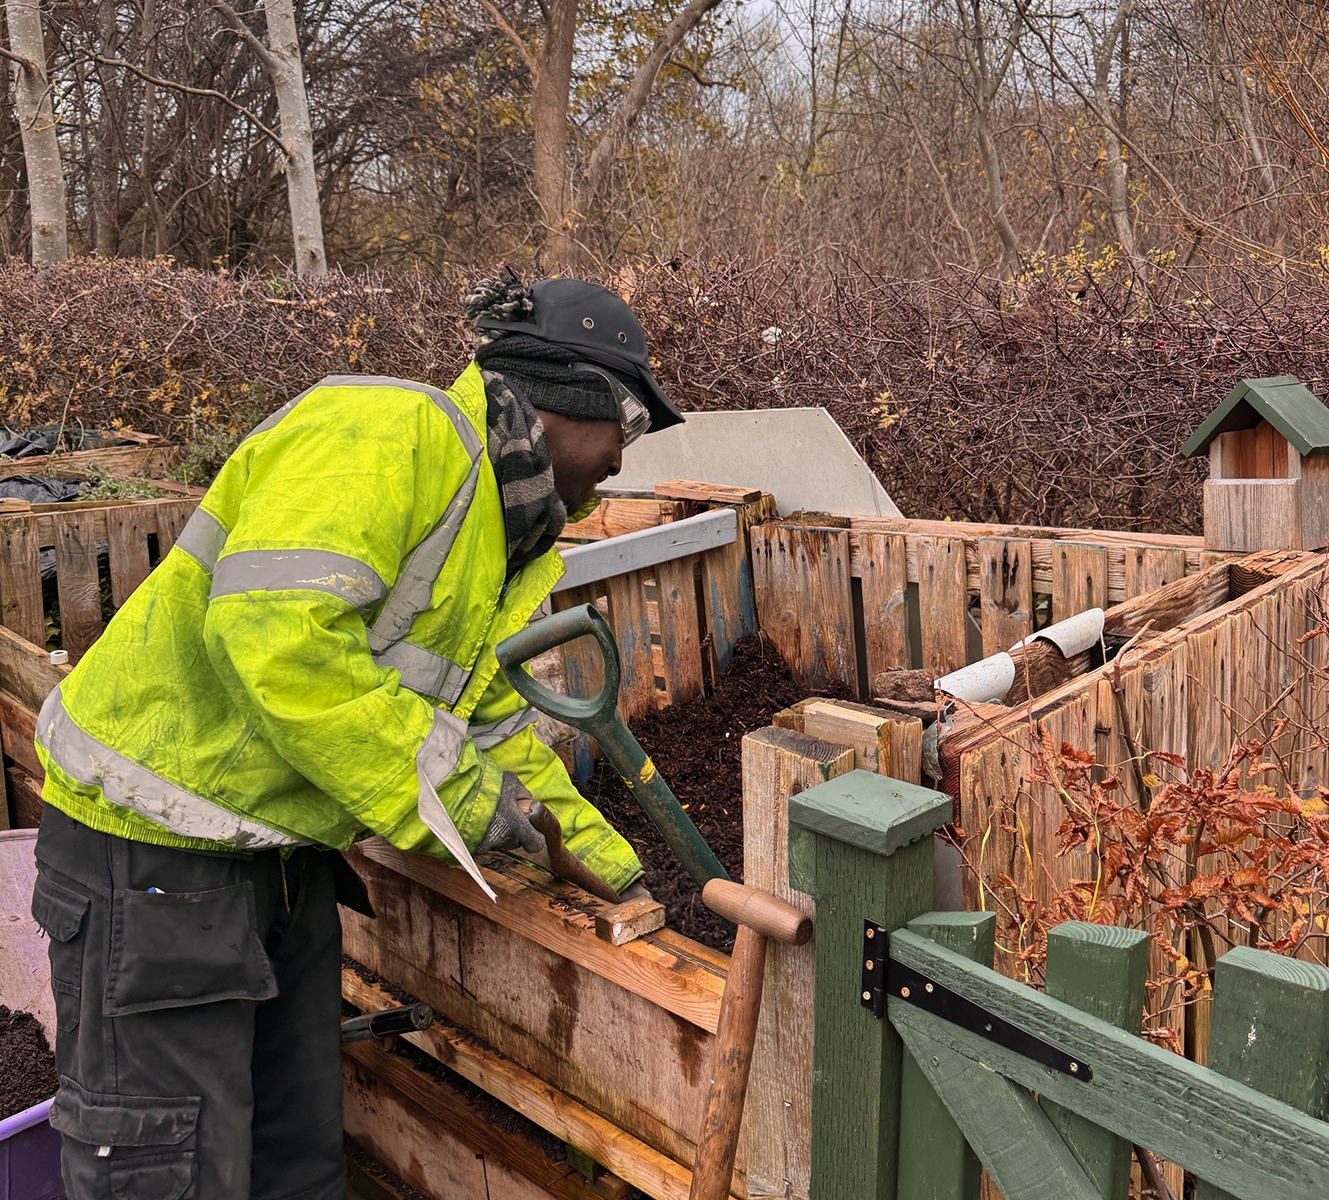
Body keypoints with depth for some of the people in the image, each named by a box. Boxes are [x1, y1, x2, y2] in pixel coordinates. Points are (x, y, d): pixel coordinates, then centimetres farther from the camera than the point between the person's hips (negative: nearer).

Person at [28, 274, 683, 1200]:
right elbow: (272, 628, -33)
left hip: (283, 842, 10)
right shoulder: (398, 432, -21)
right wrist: (444, 791, -25)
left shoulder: (503, 529, 11)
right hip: (158, 838, -9)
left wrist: (596, 847, 18)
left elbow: (486, 709, 19)